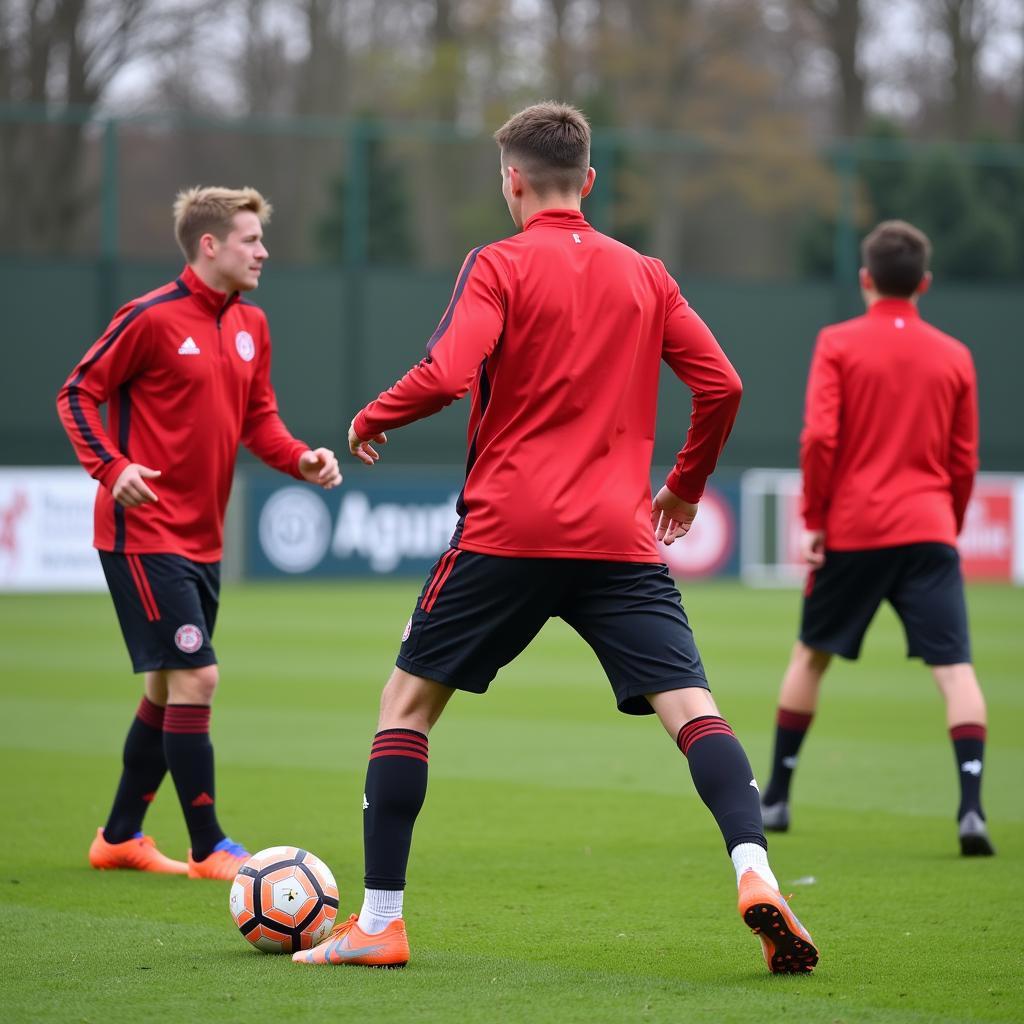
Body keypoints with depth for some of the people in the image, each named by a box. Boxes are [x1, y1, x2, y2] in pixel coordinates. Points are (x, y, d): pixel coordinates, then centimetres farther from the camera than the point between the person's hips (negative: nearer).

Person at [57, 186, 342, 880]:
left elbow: (258, 419, 16)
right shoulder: (152, 318, -12)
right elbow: (78, 394, -7)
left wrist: (300, 459, -4)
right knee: (195, 677, -12)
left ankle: (120, 837, 27)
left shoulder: (251, 326, 9)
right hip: (145, 532, -8)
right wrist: (112, 467, -21)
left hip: (202, 538, 8)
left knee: (171, 687, 15)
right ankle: (209, 850, -6)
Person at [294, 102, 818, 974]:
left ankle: (380, 920, 8)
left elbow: (446, 375, -14)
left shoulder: (500, 266, 0)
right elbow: (721, 387, 9)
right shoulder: (646, 277, 12)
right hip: (620, 537, 2)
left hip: (506, 533, -2)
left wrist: (371, 418, 4)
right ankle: (755, 873, -29)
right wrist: (686, 486, 23)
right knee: (691, 706, -4)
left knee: (408, 699, 11)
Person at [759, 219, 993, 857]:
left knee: (812, 655, 17)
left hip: (851, 530, 0)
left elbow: (819, 438, -9)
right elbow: (965, 462, 10)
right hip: (928, 529, 0)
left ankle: (776, 798, 24)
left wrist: (813, 519, -1)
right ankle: (972, 809, -22)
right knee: (955, 666, -6)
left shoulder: (838, 344, 0)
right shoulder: (954, 356, 7)